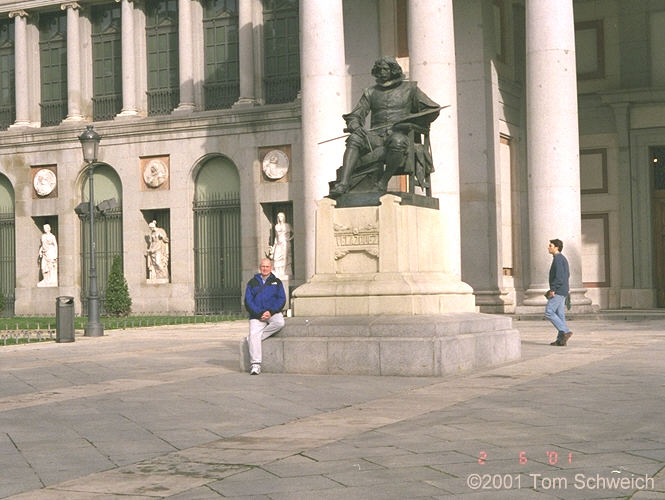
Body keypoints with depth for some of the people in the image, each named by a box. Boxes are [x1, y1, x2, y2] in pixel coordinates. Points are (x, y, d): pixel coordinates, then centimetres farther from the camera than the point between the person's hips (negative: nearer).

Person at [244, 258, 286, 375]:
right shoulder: (252, 283, 11)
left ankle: (251, 338, -21)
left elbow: (282, 299, 4)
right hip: (257, 315, -1)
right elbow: (248, 301, 2)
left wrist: (271, 312, -13)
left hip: (273, 313, 1)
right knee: (254, 334, -24)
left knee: (280, 323, -32)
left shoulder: (276, 282, 13)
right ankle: (255, 365, -26)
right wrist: (260, 314, -13)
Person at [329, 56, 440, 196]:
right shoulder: (371, 92, 22)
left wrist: (410, 121, -4)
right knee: (355, 139, -28)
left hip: (400, 135, -3)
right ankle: (343, 183, -41)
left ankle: (383, 181, -26)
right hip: (376, 136, 3)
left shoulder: (409, 88, 15)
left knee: (397, 141, -40)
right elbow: (355, 115, 16)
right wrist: (354, 125, -9)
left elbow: (433, 111, 11)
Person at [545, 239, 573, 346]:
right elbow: (567, 275, 25)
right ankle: (561, 339, 6)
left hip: (558, 291, -10)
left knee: (549, 312, -10)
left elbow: (559, 276, -22)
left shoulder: (558, 259, -12)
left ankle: (565, 331, -15)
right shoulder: (563, 259, 19)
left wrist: (553, 289, -21)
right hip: (563, 291, 10)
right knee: (559, 314, 8)